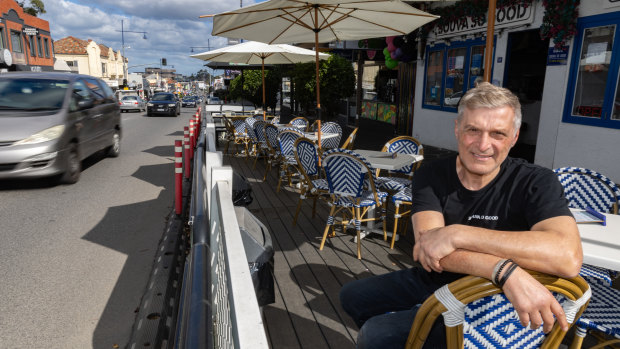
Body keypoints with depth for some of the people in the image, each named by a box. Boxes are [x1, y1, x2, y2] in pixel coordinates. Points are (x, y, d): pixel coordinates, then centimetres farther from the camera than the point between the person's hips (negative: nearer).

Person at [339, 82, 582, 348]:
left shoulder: (536, 183, -20)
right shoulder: (430, 176, -12)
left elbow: (568, 257, -38)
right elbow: (427, 246, -27)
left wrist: (457, 234, -39)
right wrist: (505, 271, -43)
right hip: (431, 281, 5)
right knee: (352, 296, 17)